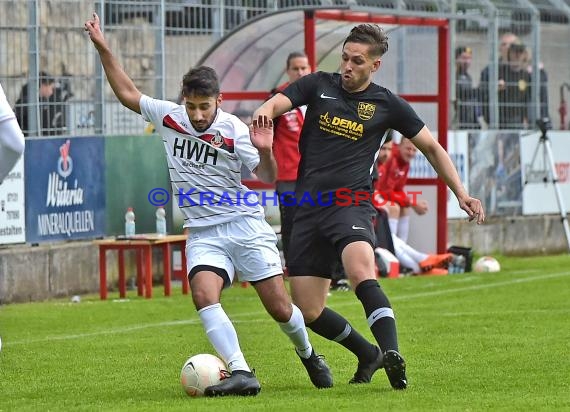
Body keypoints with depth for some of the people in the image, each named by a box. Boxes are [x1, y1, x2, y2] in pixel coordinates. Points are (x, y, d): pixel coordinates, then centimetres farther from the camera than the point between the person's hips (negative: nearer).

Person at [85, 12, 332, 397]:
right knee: (204, 295, -25)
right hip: (203, 233, 3)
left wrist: (265, 151, -33)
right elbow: (128, 93, 12)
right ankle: (242, 374, -30)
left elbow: (268, 177, -13)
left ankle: (309, 356, 29)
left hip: (244, 225, -3)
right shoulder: (168, 117, 0)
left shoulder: (234, 129, -11)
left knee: (280, 308, -2)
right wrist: (104, 49, 5)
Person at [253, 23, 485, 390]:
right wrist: (264, 113, -29)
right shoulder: (319, 85, 9)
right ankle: (369, 355, 26)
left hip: (351, 204, -3)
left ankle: (392, 357, -42)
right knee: (308, 312, 4)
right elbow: (274, 104, -3)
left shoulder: (387, 104, 5)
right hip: (309, 207, 3)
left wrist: (461, 193, 7)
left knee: (362, 276, -34)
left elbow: (432, 147, 15)